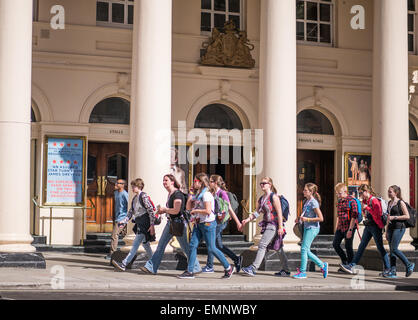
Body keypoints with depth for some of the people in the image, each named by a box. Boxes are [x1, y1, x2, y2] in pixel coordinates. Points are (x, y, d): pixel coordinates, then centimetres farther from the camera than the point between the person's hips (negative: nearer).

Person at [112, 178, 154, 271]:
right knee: (145, 244, 15)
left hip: (145, 224, -9)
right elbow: (131, 212, 19)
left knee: (135, 244, -11)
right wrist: (123, 221, 7)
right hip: (139, 224, 9)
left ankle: (124, 264, -17)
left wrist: (152, 225, -18)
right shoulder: (134, 198, 15)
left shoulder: (143, 196, -11)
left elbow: (151, 210, -15)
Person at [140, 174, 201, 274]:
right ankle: (151, 267, 9)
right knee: (161, 244, 7)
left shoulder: (177, 194, -17)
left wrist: (165, 209, -9)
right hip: (170, 222, 9)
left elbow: (176, 210, -24)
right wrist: (162, 211, 10)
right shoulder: (170, 194, 13)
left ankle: (196, 268, 13)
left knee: (185, 247, 0)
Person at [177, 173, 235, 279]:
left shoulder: (206, 194, -15)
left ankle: (229, 268, 10)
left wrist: (195, 210, -12)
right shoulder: (197, 194, 13)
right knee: (193, 245, 1)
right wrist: (190, 195, 6)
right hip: (198, 224, 9)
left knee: (211, 248, -3)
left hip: (208, 224, -9)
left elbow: (208, 211, -23)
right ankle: (189, 271, 3)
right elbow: (188, 207, 15)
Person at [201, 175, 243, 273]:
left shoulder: (222, 193, -12)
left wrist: (238, 222, -13)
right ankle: (236, 259, 18)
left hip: (221, 221, -9)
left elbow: (230, 209, -13)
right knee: (218, 245, 10)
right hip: (216, 221, 9)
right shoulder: (213, 193, 12)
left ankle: (209, 267, 4)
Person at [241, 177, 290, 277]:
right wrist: (248, 219, 0)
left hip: (273, 224, -9)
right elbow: (257, 212, 15)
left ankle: (253, 268, -15)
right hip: (267, 224, 9)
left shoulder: (273, 197, -9)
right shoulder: (261, 199, 15)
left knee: (262, 245, -13)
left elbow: (279, 213, -13)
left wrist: (280, 227, -18)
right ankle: (286, 270, 16)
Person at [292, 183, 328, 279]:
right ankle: (322, 265, 20)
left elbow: (321, 218, -18)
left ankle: (302, 272, -1)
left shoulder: (313, 202, -15)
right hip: (307, 228, 9)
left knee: (304, 249, -8)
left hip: (312, 228, -9)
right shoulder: (307, 201, 12)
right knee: (306, 251, 9)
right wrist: (300, 218, 8)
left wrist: (307, 219, -19)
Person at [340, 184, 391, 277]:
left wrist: (367, 207, -16)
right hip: (368, 227, 8)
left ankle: (388, 268, 10)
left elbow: (377, 214, -20)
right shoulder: (365, 201, 13)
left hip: (375, 226, -8)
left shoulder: (374, 200, -13)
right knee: (361, 246, 3)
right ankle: (351, 266, -1)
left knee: (380, 247, -1)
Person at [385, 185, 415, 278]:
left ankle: (409, 265, -1)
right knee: (391, 250, 3)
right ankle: (393, 271, 4)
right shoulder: (389, 203, 15)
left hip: (399, 228, -8)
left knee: (394, 249, -14)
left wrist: (394, 217, -16)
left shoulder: (400, 203, -7)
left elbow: (407, 216, -11)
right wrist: (387, 231, 19)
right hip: (391, 228, 8)